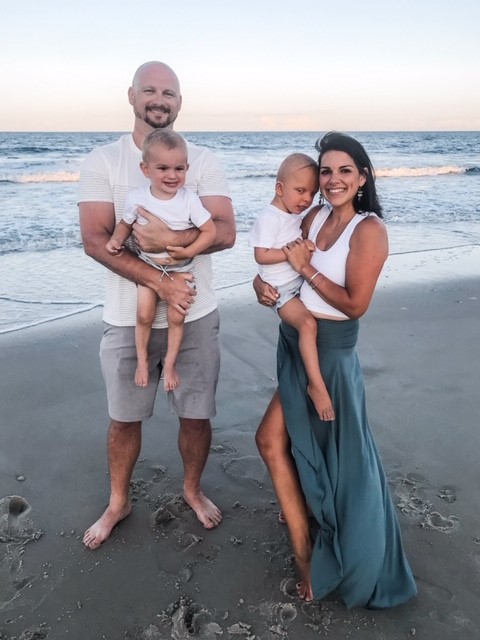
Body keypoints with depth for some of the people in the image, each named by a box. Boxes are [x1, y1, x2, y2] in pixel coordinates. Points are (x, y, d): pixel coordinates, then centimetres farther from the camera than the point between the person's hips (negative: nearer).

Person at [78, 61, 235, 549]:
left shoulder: (203, 161, 0)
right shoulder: (102, 161, -3)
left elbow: (225, 231, -11)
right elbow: (95, 239, -13)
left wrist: (171, 238, -28)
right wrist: (159, 282, -22)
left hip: (194, 316, 1)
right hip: (127, 319, 0)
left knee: (196, 414, 12)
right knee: (124, 417, 14)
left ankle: (192, 490, 40)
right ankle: (118, 502, 38)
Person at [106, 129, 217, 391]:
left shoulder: (189, 199, -20)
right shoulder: (136, 198, -14)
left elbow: (210, 231, -17)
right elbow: (125, 223, 3)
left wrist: (188, 252, -26)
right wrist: (116, 239, -16)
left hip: (180, 268, -1)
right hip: (147, 266, 1)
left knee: (176, 317, 2)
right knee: (144, 315, -1)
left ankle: (170, 363, 24)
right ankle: (142, 360, 22)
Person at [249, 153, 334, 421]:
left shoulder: (297, 215, 9)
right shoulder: (269, 218, -17)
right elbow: (262, 256, -22)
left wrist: (307, 245, 4)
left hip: (302, 281, 10)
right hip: (282, 290, -10)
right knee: (308, 323, -28)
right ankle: (317, 385, -21)